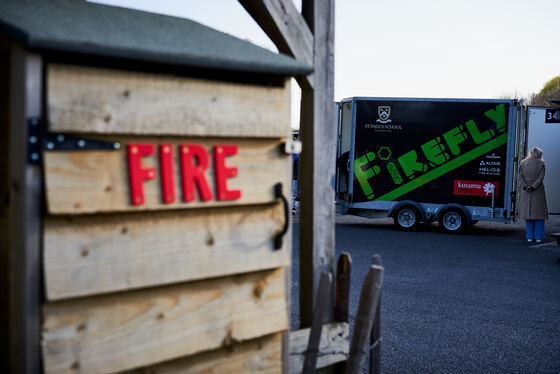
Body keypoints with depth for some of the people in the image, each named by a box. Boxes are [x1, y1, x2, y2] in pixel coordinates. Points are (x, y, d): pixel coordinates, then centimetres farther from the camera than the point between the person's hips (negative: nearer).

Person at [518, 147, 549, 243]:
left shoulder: (523, 163, 6)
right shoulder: (541, 163, -3)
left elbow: (519, 177, -1)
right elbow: (541, 177, -11)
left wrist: (525, 186, -7)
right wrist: (533, 186, -11)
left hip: (526, 192, 3)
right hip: (538, 192, -3)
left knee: (528, 213, 8)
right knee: (539, 213, 5)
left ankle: (530, 237, 8)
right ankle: (538, 237, 4)